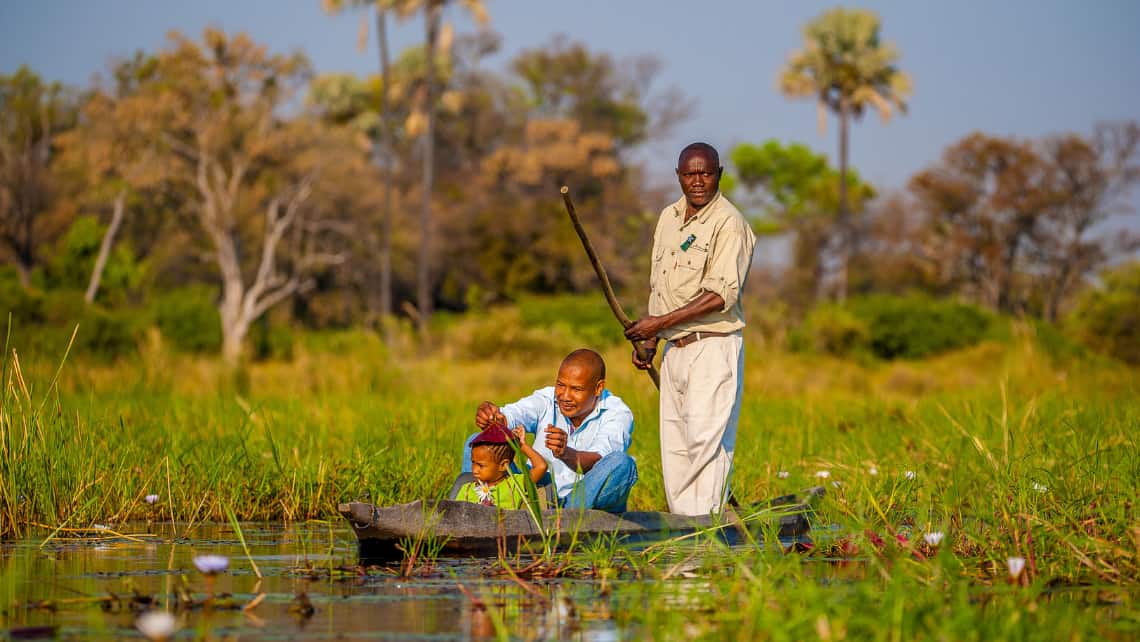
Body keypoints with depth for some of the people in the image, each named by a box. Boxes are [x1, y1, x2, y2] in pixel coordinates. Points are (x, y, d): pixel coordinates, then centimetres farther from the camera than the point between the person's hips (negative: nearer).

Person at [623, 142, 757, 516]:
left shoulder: (728, 222, -10)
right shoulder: (668, 218, 15)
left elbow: (721, 295, -17)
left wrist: (660, 322, -16)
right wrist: (648, 339, 15)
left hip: (713, 347, -8)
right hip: (674, 348, 8)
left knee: (706, 438, -13)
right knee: (674, 444, 6)